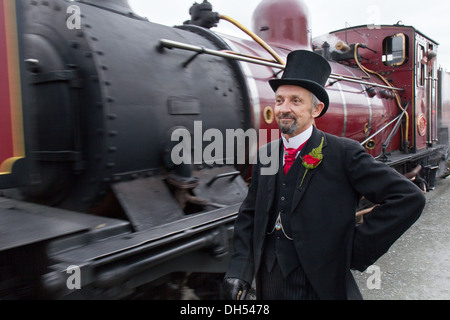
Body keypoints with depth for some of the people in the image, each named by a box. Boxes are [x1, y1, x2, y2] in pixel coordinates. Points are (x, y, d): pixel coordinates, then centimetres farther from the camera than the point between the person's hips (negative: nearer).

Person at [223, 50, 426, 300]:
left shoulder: (343, 153, -13)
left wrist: (358, 250, -15)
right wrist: (239, 270, -3)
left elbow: (409, 199, -16)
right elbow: (249, 214, 7)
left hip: (321, 287, -4)